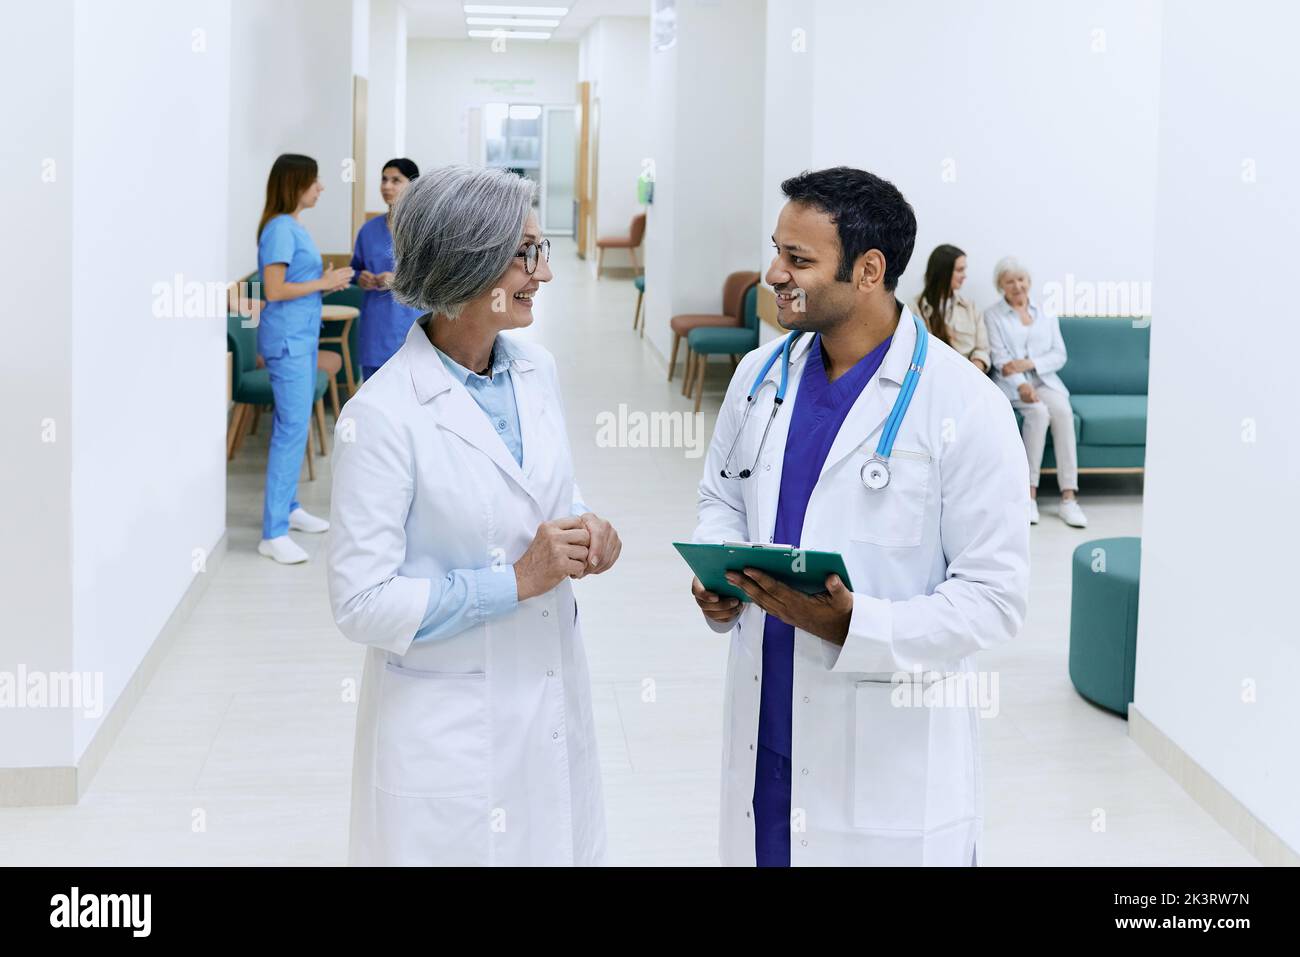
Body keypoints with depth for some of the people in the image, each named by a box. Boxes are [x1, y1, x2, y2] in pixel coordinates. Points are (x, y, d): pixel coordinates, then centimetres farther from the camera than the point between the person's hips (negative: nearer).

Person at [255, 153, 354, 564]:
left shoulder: (294, 226, 12)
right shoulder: (280, 229, -16)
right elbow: (274, 291, -20)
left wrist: (327, 284, 4)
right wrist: (323, 283, -14)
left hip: (302, 337, 10)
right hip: (287, 339, -10)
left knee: (294, 424, 16)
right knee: (292, 428, -10)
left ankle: (287, 507, 28)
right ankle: (273, 533, -8)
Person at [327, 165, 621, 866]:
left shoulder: (536, 369, 1)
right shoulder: (382, 416, -20)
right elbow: (362, 604, -18)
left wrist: (585, 528, -6)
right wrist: (515, 581, -21)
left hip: (554, 701, 6)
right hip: (450, 727, -6)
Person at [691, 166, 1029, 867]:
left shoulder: (964, 407, -14)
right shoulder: (759, 374, 4)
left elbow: (995, 597, -14)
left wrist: (854, 625, -26)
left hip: (890, 751, -5)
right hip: (762, 729, 5)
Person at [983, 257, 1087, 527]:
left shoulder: (1046, 316, 18)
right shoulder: (992, 316, 7)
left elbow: (1059, 355, 7)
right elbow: (1000, 358, -6)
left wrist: (1028, 363, -12)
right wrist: (1022, 385, -23)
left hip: (1045, 380, 3)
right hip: (1011, 385, -3)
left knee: (1063, 411, -29)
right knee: (1039, 412, -33)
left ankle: (1068, 497, -34)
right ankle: (1029, 492, -30)